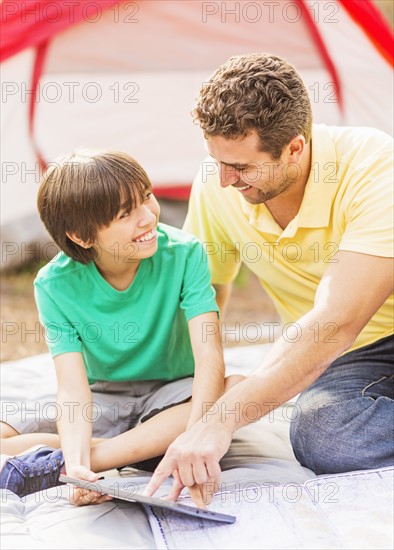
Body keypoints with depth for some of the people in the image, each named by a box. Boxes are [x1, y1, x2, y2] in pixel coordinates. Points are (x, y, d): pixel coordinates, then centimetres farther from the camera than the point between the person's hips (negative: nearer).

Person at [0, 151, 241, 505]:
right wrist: (77, 459, -41)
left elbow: (209, 354, -26)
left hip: (173, 395, 1)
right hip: (104, 402, 0)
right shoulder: (56, 285, -14)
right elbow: (73, 387, -21)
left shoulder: (184, 254, -17)